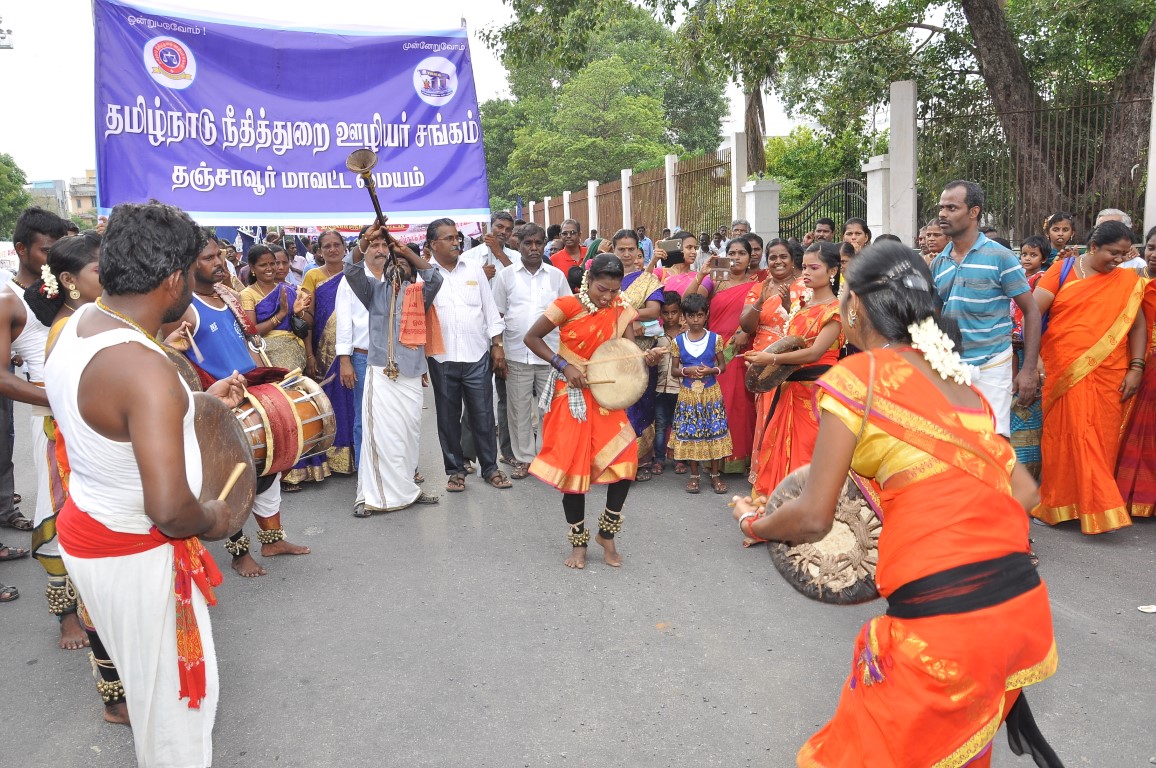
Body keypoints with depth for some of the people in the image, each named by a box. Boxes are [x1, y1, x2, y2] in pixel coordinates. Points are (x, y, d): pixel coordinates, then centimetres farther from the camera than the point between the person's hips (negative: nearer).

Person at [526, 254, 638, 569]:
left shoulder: (621, 311, 0)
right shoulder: (569, 305, -12)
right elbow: (532, 338, -8)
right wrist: (564, 366, -16)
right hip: (571, 395, -3)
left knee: (624, 457, -9)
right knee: (574, 465, 1)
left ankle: (607, 534, 13)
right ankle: (578, 542, 20)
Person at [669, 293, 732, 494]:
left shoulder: (714, 338, 0)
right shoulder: (679, 341, 1)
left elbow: (722, 366, 4)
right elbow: (673, 371, 4)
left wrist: (711, 370, -16)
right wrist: (687, 370, -16)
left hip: (711, 392, 0)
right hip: (688, 394, 1)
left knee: (714, 431, 1)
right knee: (690, 432, 3)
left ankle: (715, 474, 13)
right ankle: (695, 474, 16)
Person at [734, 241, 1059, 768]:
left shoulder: (856, 375, -8)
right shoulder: (957, 378, 12)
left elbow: (812, 519, -9)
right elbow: (1023, 491, 15)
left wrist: (754, 522, 10)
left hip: (941, 620, -7)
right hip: (1025, 601, 7)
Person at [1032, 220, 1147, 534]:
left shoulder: (1127, 281, 8)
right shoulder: (1063, 269, 1)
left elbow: (1138, 325, 9)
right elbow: (1033, 311, -5)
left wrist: (1136, 368, -1)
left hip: (1108, 376, 2)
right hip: (1064, 374, -2)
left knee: (1101, 440, 5)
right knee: (1068, 437, -2)